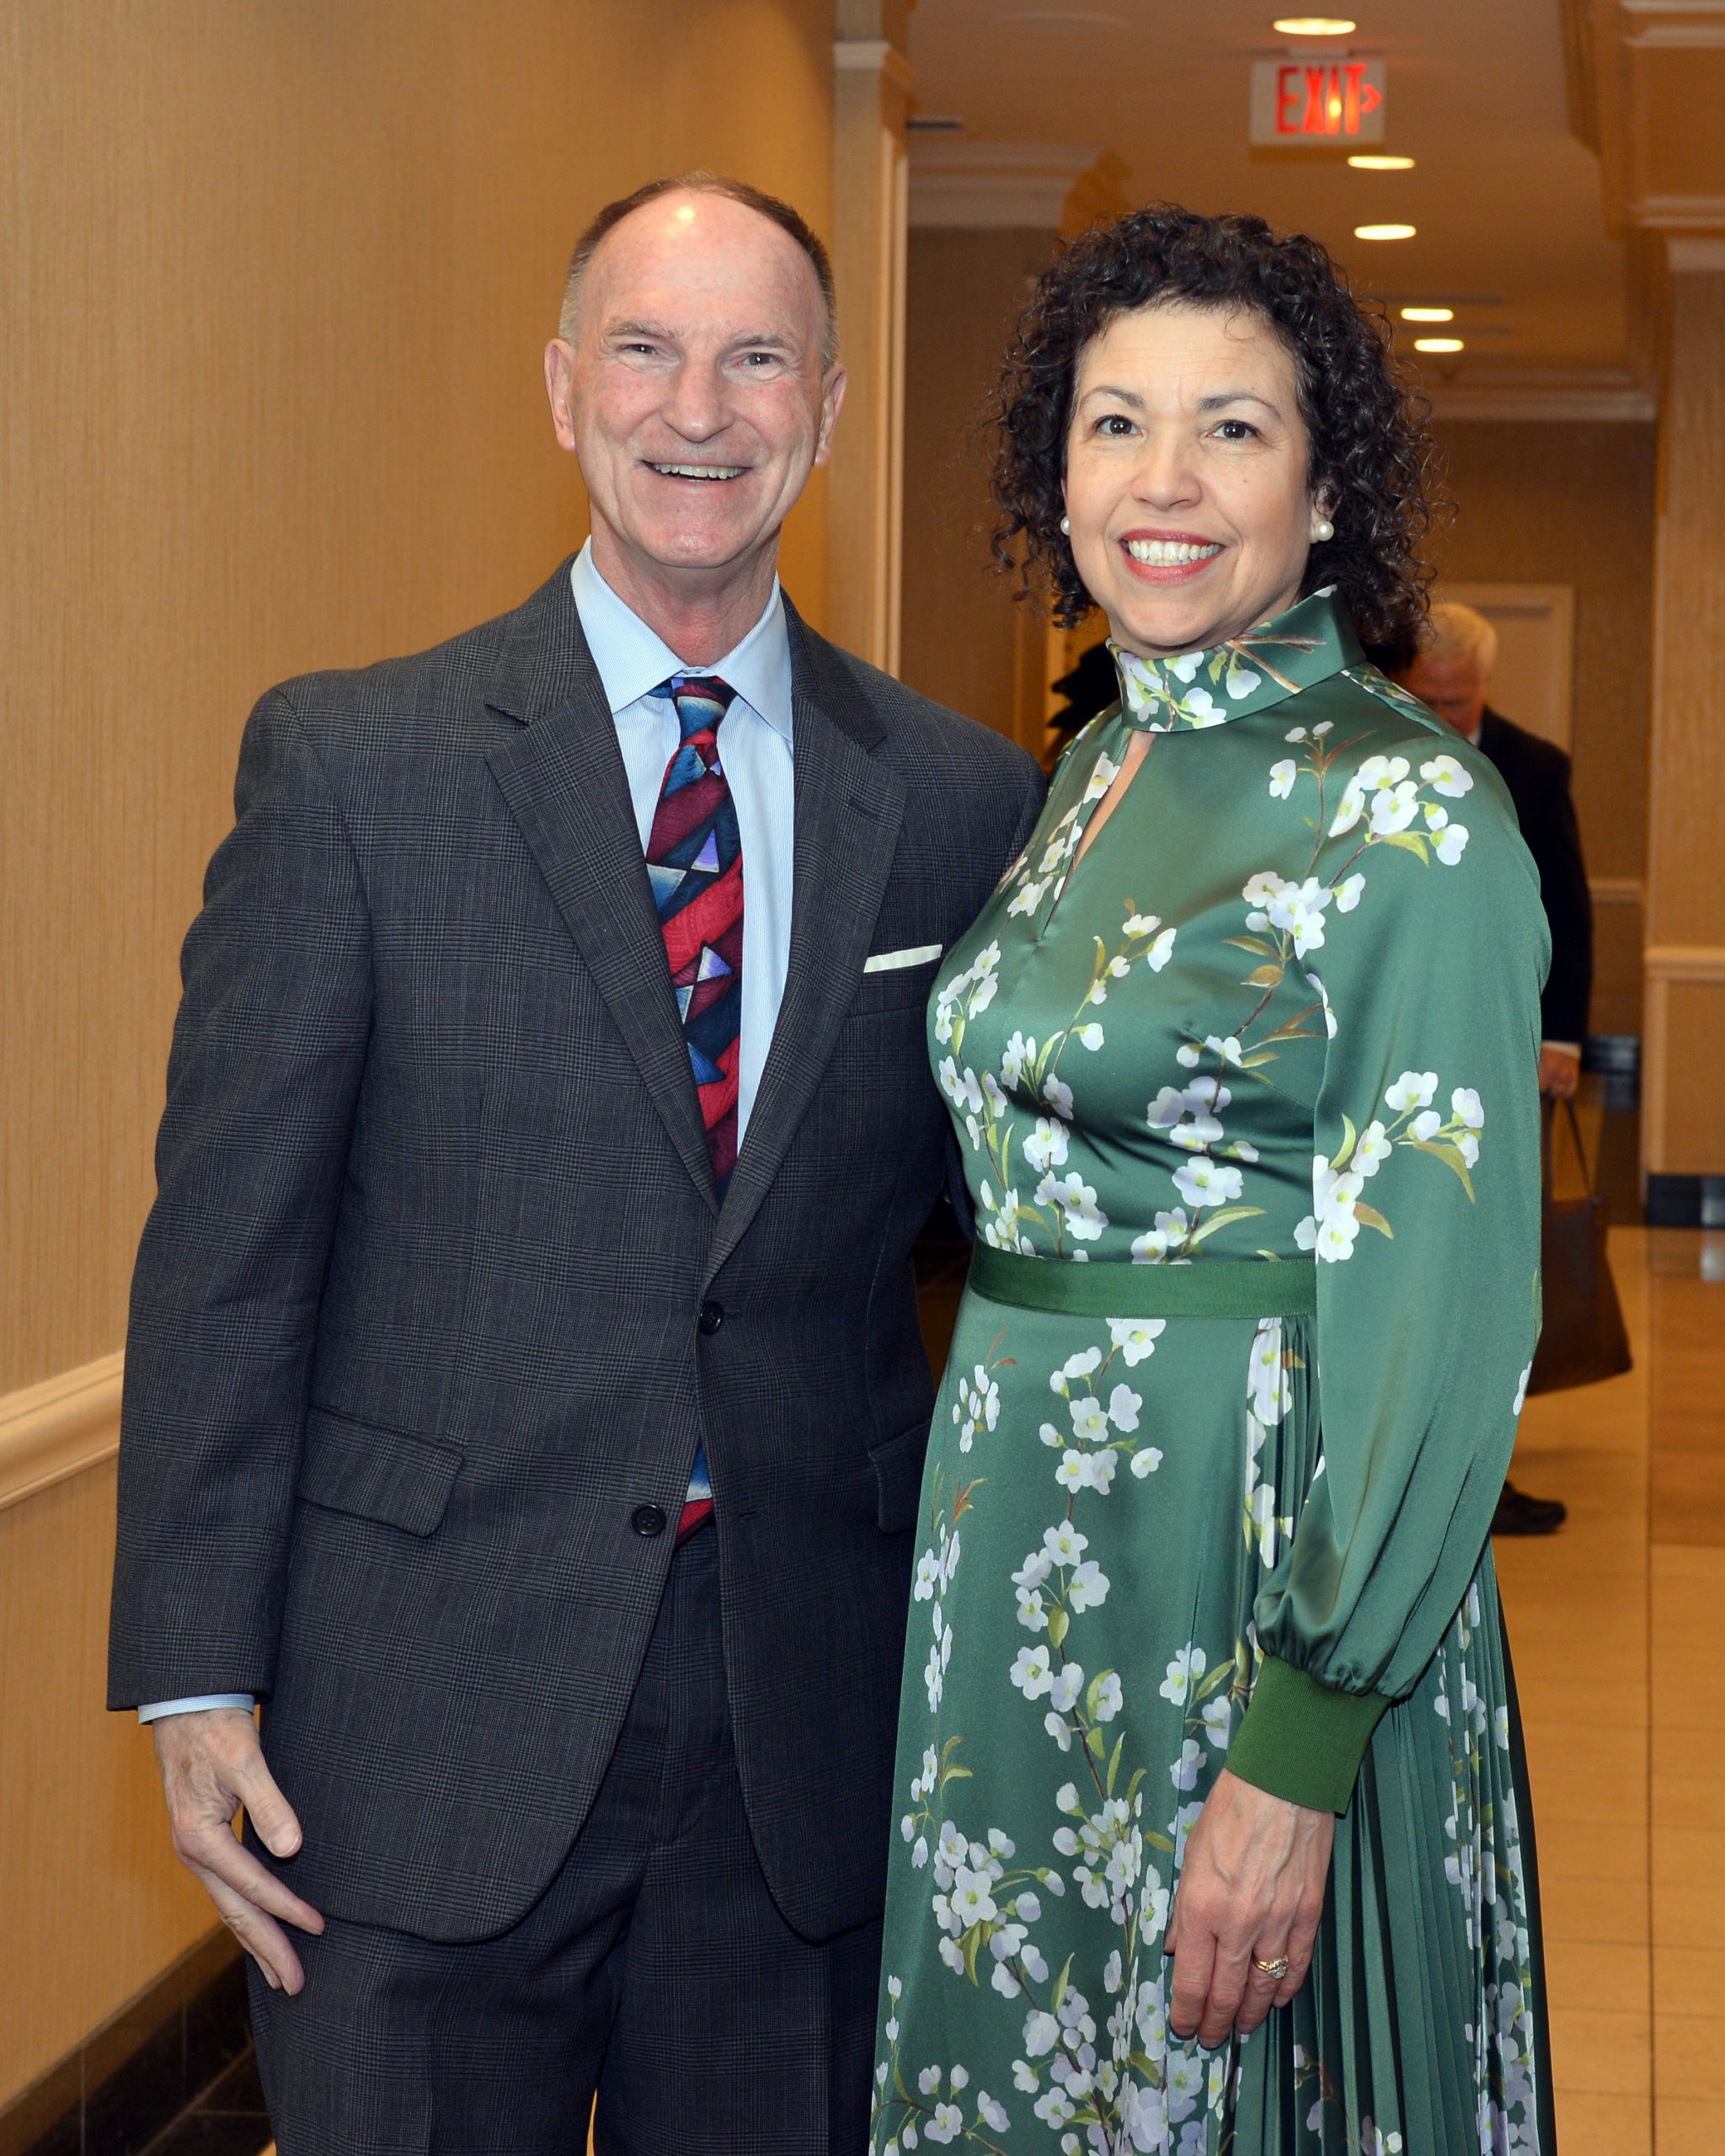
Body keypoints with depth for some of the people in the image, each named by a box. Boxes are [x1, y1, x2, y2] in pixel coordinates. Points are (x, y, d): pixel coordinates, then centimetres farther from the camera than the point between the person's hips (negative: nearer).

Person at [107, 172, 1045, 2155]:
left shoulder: (963, 801, 5)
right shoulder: (349, 763, -2)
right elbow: (228, 1246, -3)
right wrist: (198, 1685, -8)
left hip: (810, 1738, 2)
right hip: (428, 1719, -2)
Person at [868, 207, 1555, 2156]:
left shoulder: (1403, 810, -14)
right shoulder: (1097, 767, 9)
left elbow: (1439, 1314, -17)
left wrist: (1302, 1752, -20)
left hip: (1253, 1572, -7)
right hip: (1018, 1544, 7)